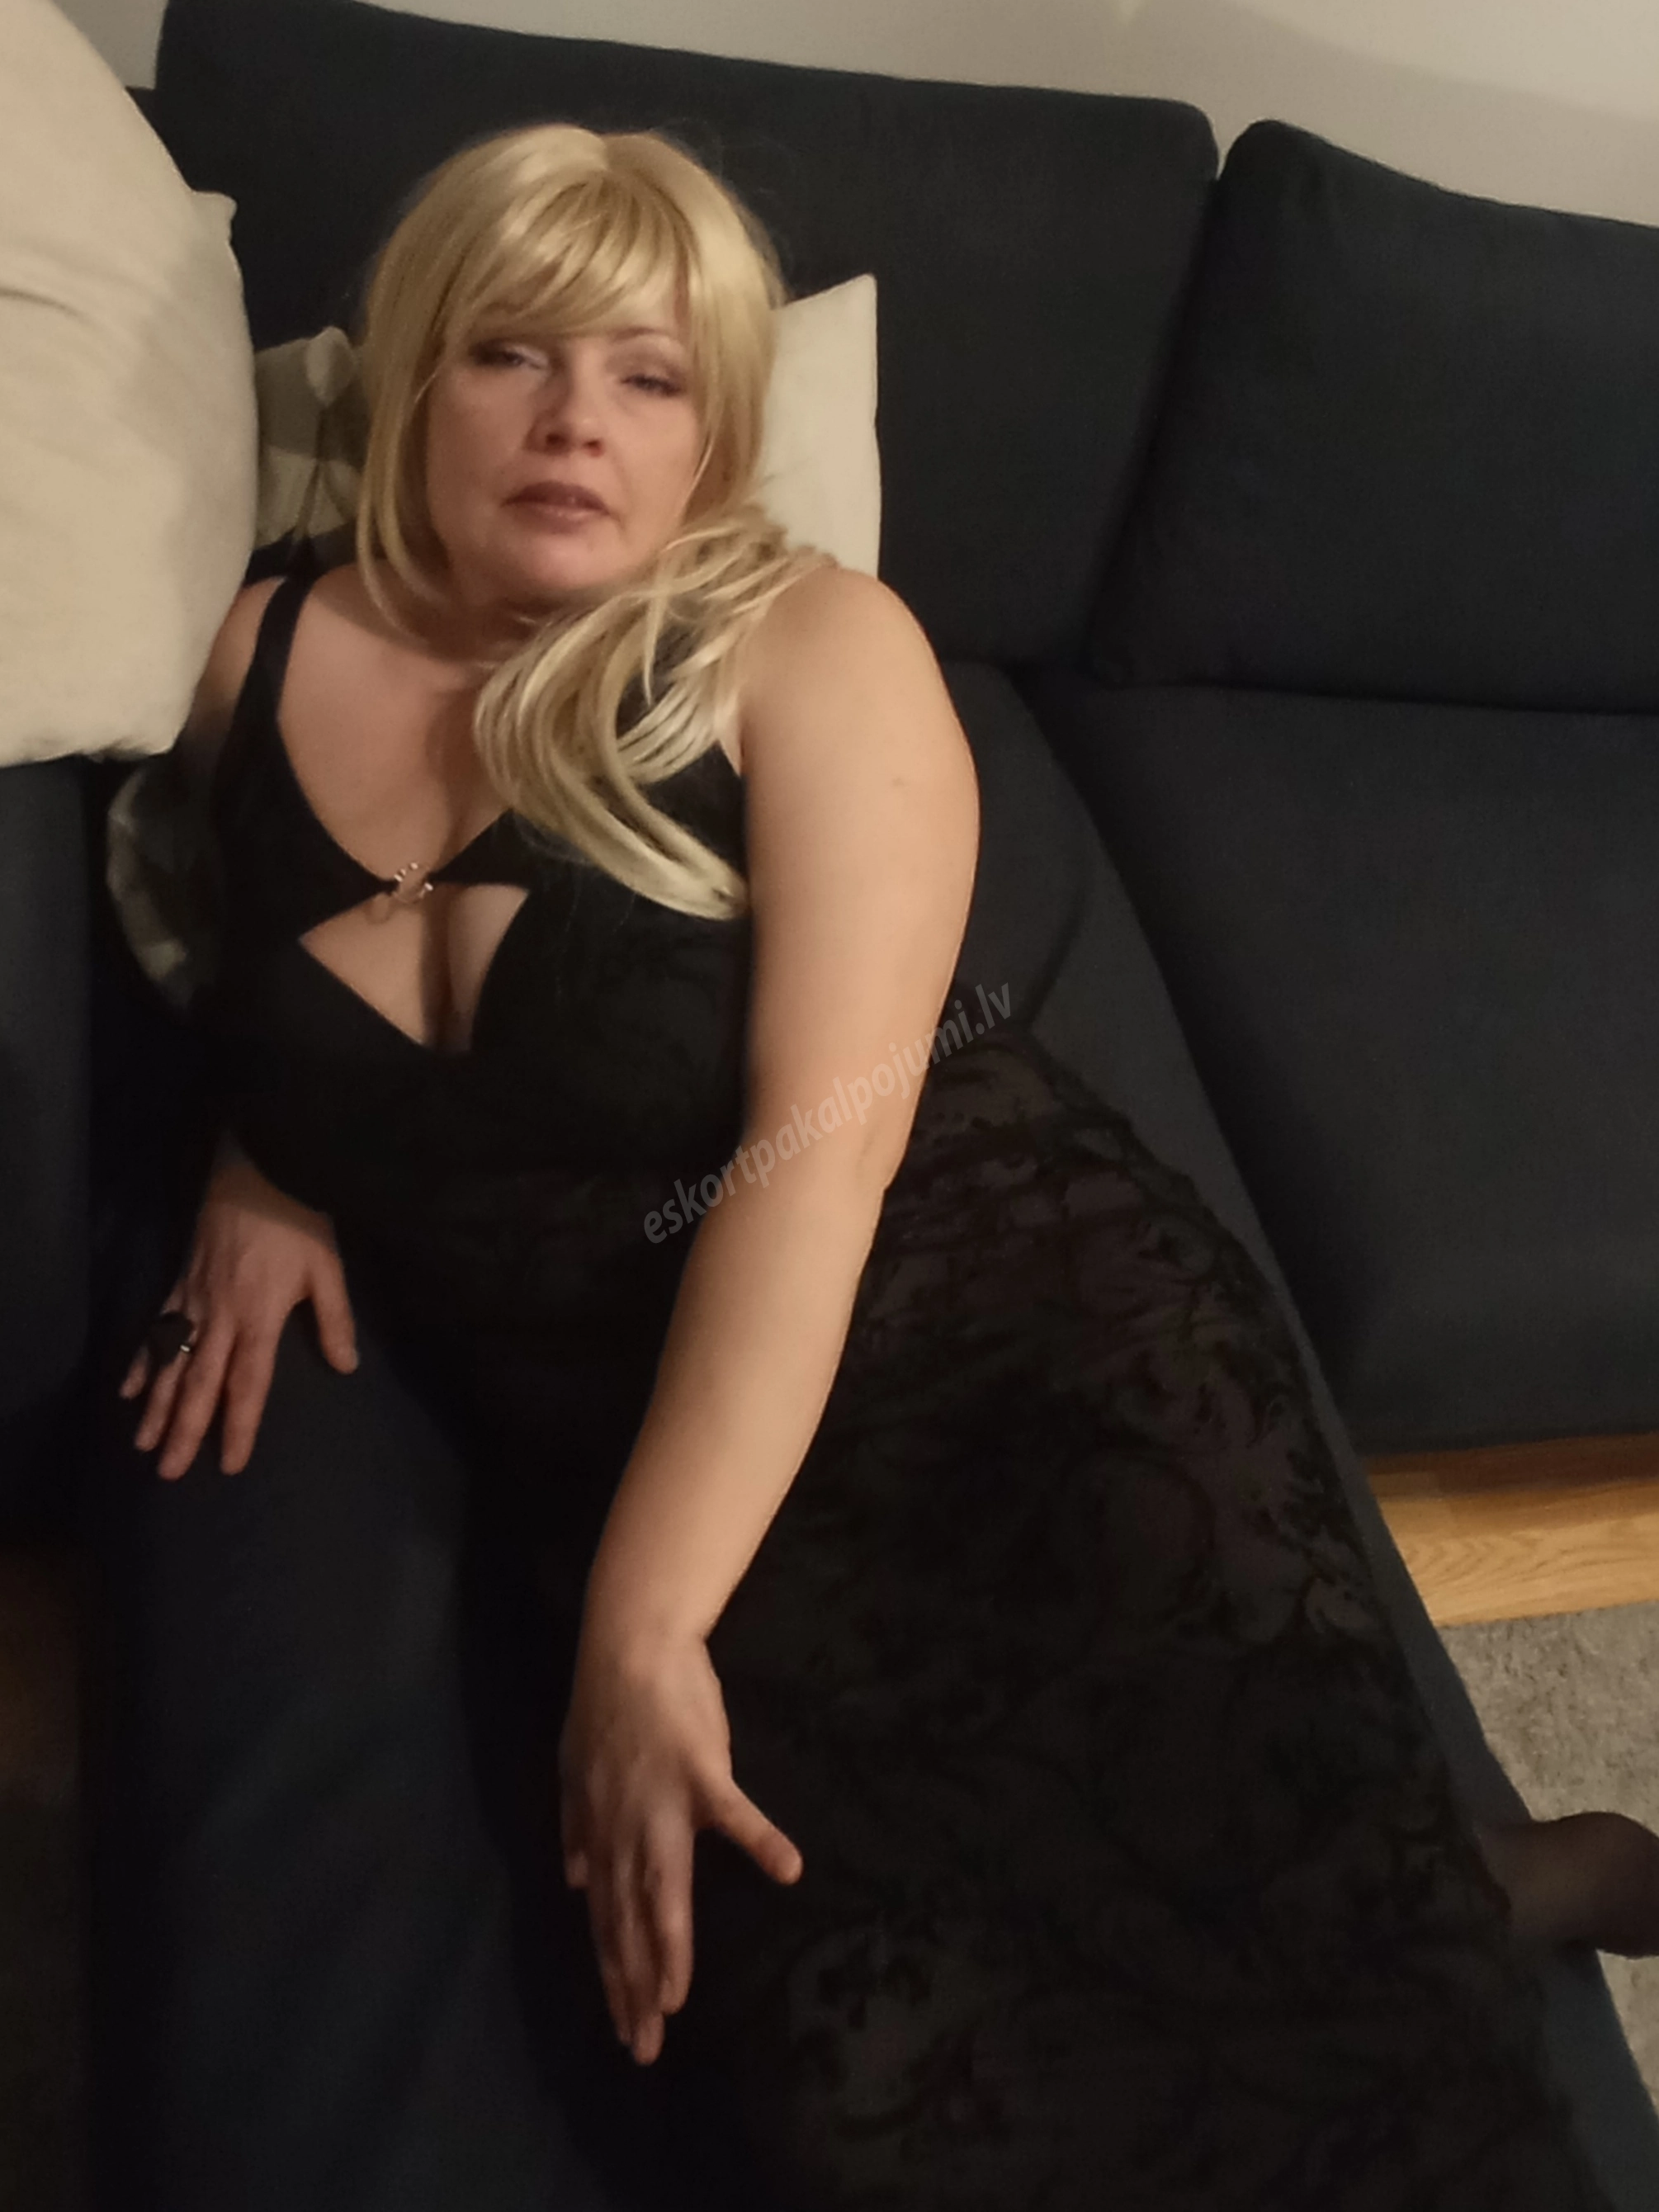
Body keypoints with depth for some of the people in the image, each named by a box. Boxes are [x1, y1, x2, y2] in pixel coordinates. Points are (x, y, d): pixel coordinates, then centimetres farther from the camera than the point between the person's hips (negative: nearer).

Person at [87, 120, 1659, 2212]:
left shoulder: (814, 653, -5)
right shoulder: (274, 658, 9)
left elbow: (821, 1135, -15)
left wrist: (646, 1621, -20)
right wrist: (261, 1166, 7)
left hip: (989, 1313, -3)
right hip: (594, 1404, 3)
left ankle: (1454, 1906, 8)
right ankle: (1426, 1903, 3)